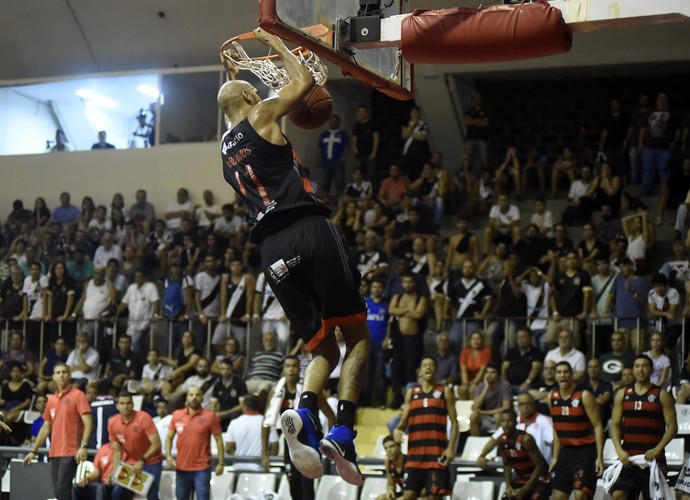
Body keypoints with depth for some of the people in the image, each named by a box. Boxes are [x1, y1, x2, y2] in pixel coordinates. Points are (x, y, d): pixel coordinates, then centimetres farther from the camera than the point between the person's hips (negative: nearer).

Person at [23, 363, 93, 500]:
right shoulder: (51, 400, 16)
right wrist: (33, 451, 18)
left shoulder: (77, 395, -3)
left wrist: (83, 446, -22)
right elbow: (45, 428, 22)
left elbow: (88, 423, -11)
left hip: (71, 452, -7)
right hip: (55, 453, 7)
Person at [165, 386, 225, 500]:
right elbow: (169, 437, 10)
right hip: (181, 468, 4)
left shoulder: (210, 417, -5)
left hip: (202, 468, -4)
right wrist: (168, 455, -6)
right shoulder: (177, 415, 4)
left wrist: (221, 462, -6)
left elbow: (219, 440, -1)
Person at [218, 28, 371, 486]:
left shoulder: (225, 149, 25)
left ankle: (304, 415, -22)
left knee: (324, 349, 11)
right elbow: (304, 81, 16)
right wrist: (275, 43, 30)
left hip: (272, 249, 5)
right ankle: (344, 434, -20)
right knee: (357, 335, 2)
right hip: (309, 229, -5)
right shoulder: (262, 115, 9)